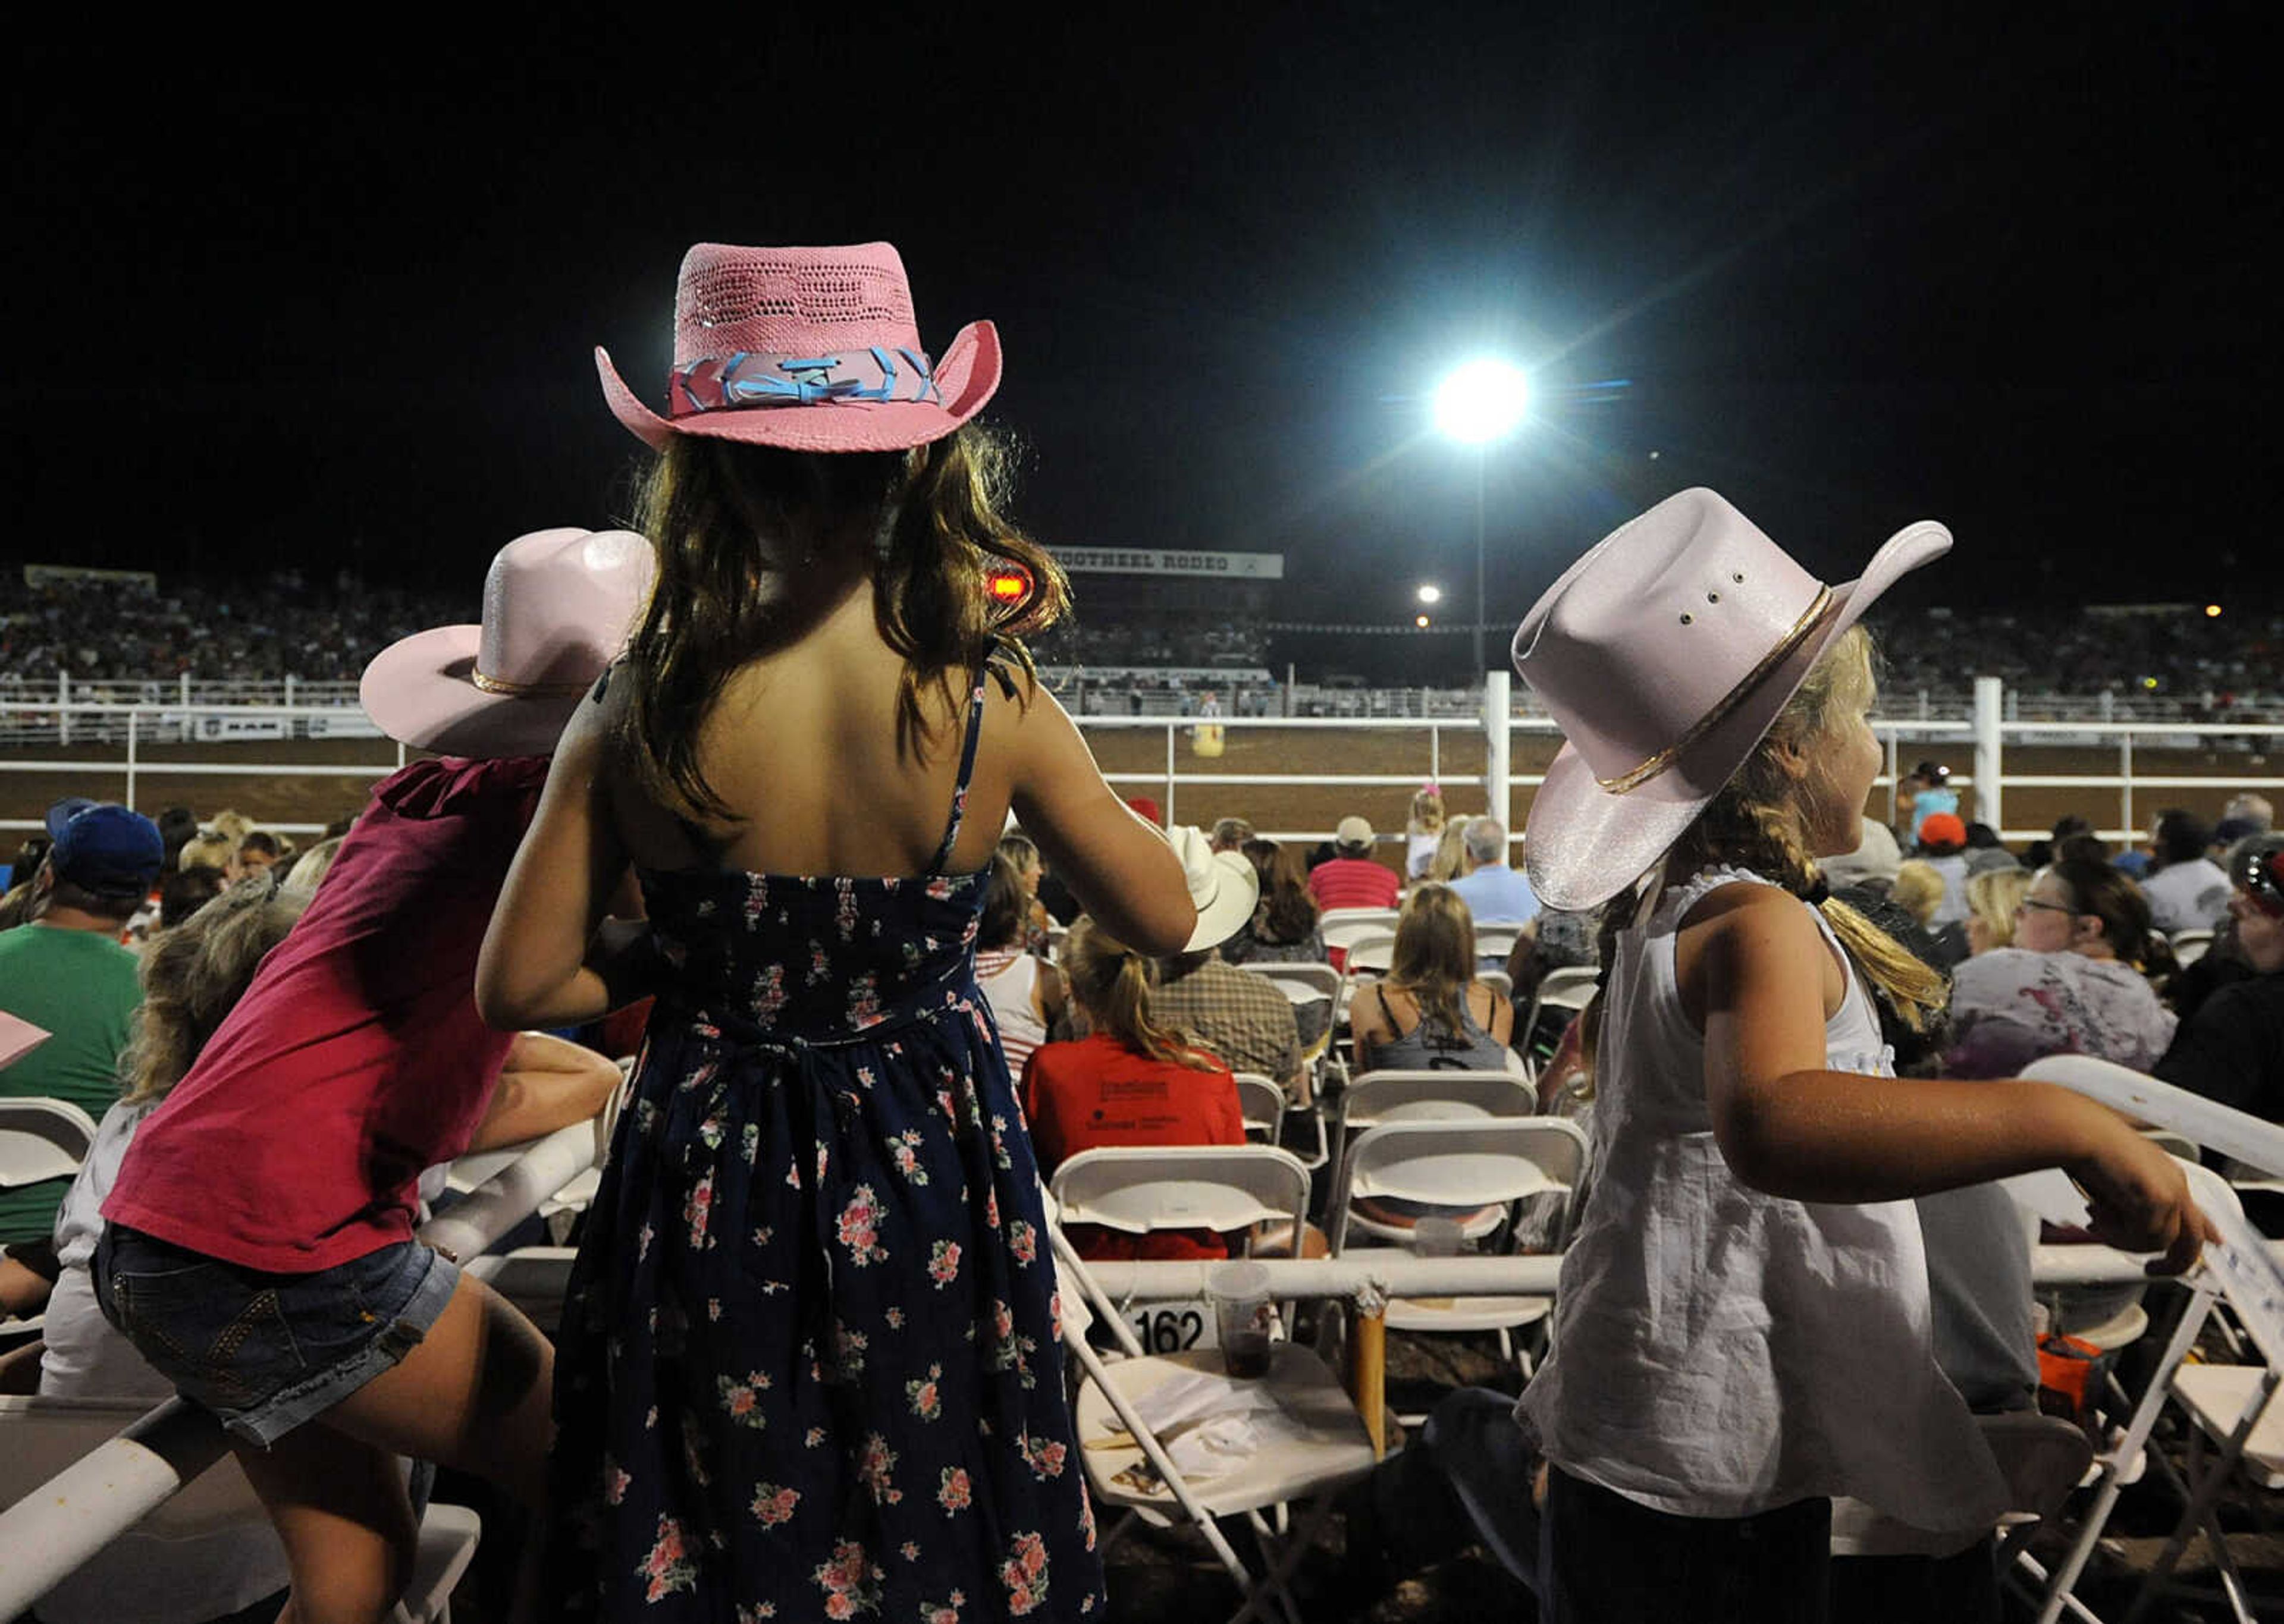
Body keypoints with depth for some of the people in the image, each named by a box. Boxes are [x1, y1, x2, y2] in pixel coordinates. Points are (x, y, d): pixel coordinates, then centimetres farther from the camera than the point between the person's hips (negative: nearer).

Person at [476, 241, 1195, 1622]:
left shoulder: (640, 716, -15)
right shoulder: (993, 705, -17)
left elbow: (521, 987, -9)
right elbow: (1167, 921, -4)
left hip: (711, 1198, 1)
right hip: (931, 1192, 0)